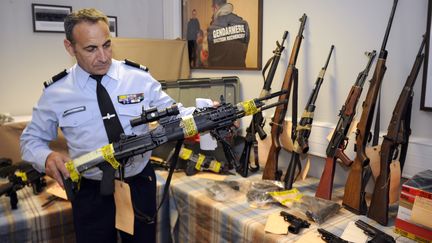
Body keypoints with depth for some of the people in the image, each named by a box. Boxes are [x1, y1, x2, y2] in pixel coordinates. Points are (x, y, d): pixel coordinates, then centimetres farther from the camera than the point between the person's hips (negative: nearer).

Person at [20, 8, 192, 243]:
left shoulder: (139, 78, -7)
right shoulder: (56, 92, -6)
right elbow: (31, 139, 5)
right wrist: (47, 157, -18)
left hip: (140, 184, 1)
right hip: (90, 191, 0)